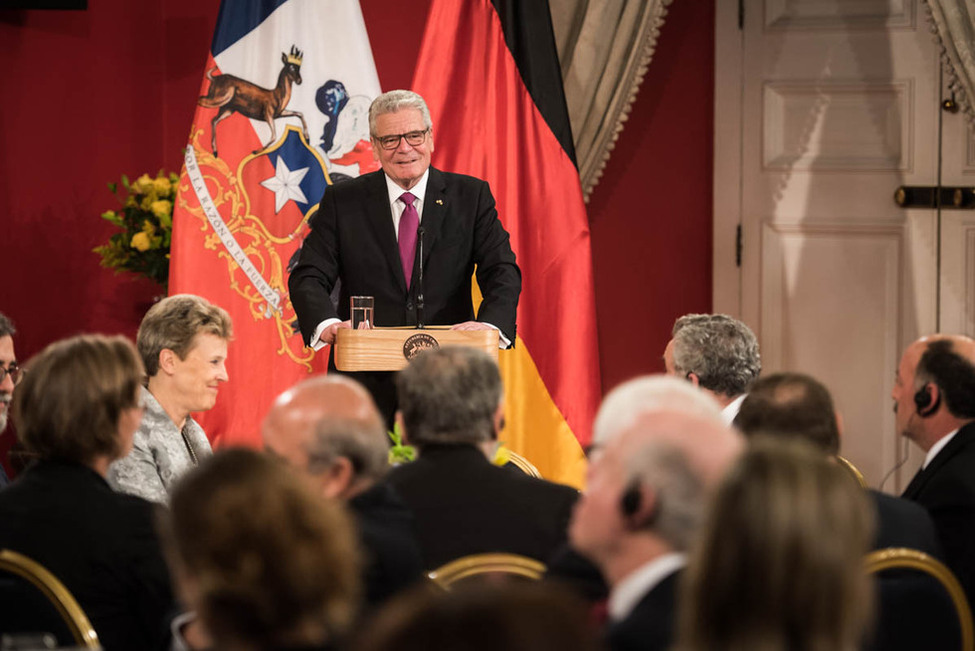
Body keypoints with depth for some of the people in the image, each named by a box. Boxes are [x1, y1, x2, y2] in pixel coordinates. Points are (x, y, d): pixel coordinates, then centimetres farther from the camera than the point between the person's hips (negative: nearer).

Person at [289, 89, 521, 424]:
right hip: (368, 384, 0)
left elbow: (502, 271, -4)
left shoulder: (471, 196, 6)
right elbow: (309, 277, -3)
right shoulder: (342, 201, 5)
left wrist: (490, 322, -26)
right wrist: (327, 323, -26)